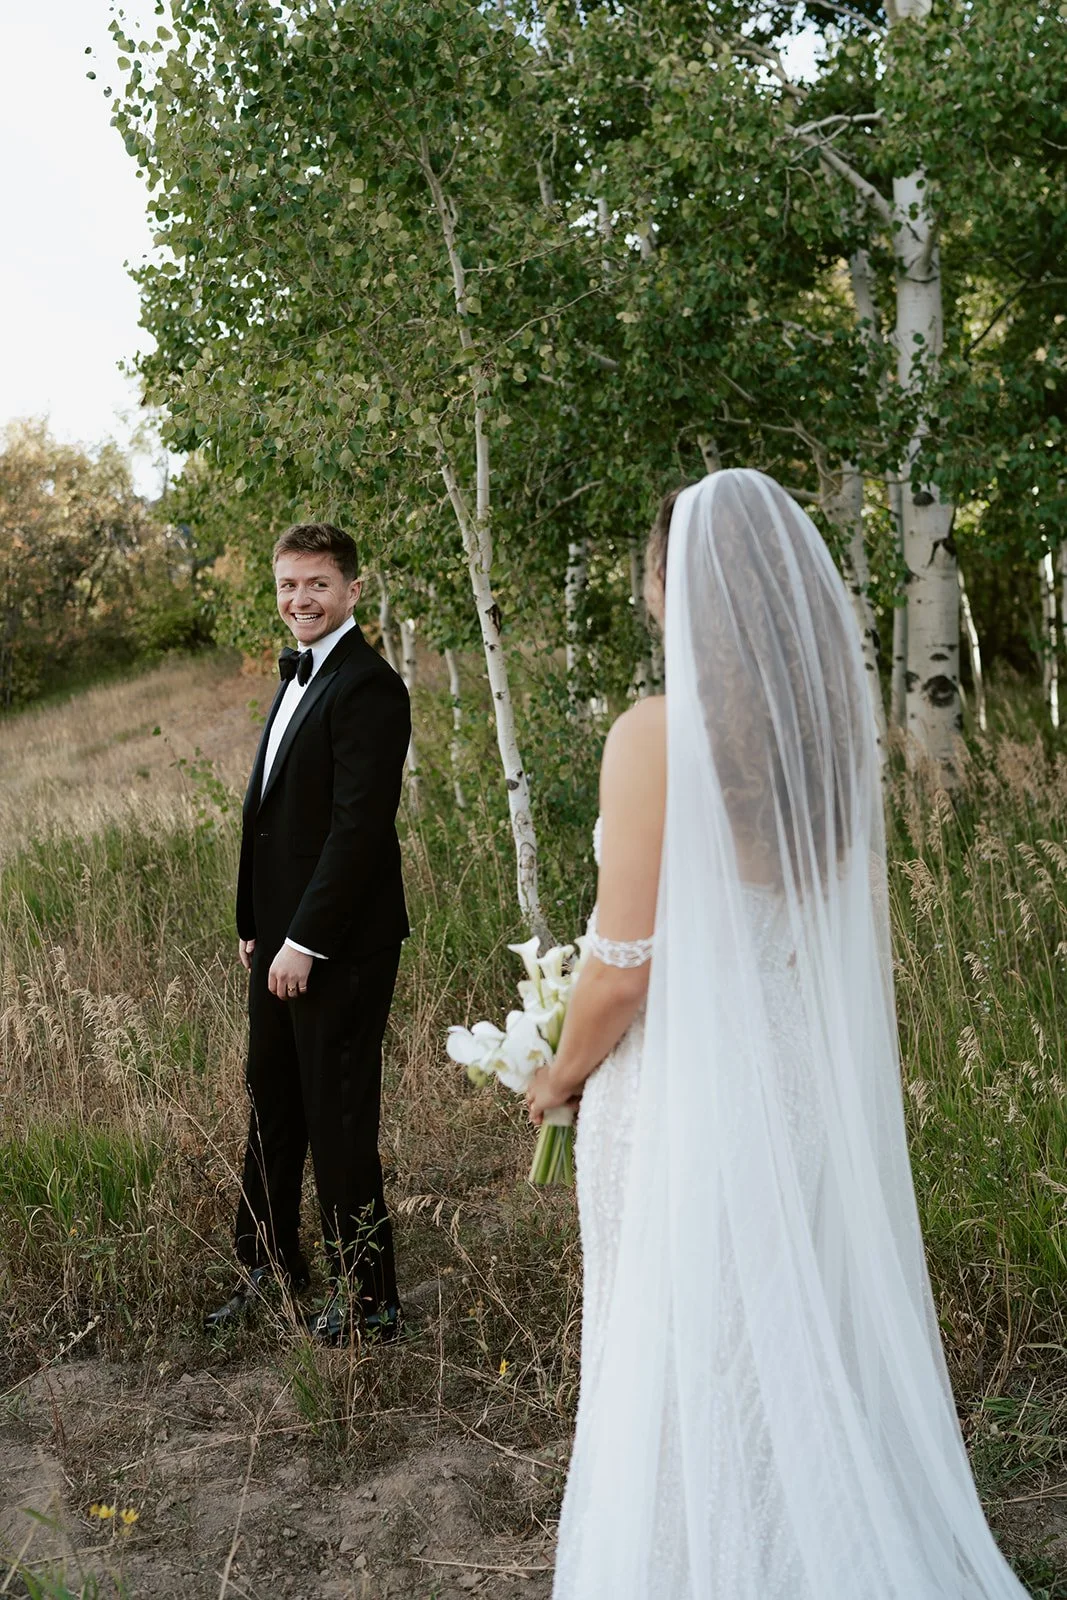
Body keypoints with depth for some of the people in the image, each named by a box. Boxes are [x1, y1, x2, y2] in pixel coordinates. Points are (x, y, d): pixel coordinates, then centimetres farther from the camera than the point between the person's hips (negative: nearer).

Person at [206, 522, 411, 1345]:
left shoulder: (368, 687, -16)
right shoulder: (299, 677, 15)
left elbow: (359, 826, -22)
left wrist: (305, 940, -21)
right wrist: (255, 924, 14)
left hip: (339, 945, -9)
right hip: (283, 939, 9)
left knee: (340, 1122, 1)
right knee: (272, 1106, 20)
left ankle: (368, 1300, 17)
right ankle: (272, 1265, 37)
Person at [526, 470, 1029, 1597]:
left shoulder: (656, 734, -16)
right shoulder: (842, 731, 2)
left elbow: (622, 970, -16)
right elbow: (861, 939, 9)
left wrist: (557, 1077, 1)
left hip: (685, 1091, -6)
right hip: (812, 1082, 6)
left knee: (683, 1374, 10)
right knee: (806, 1363, 20)